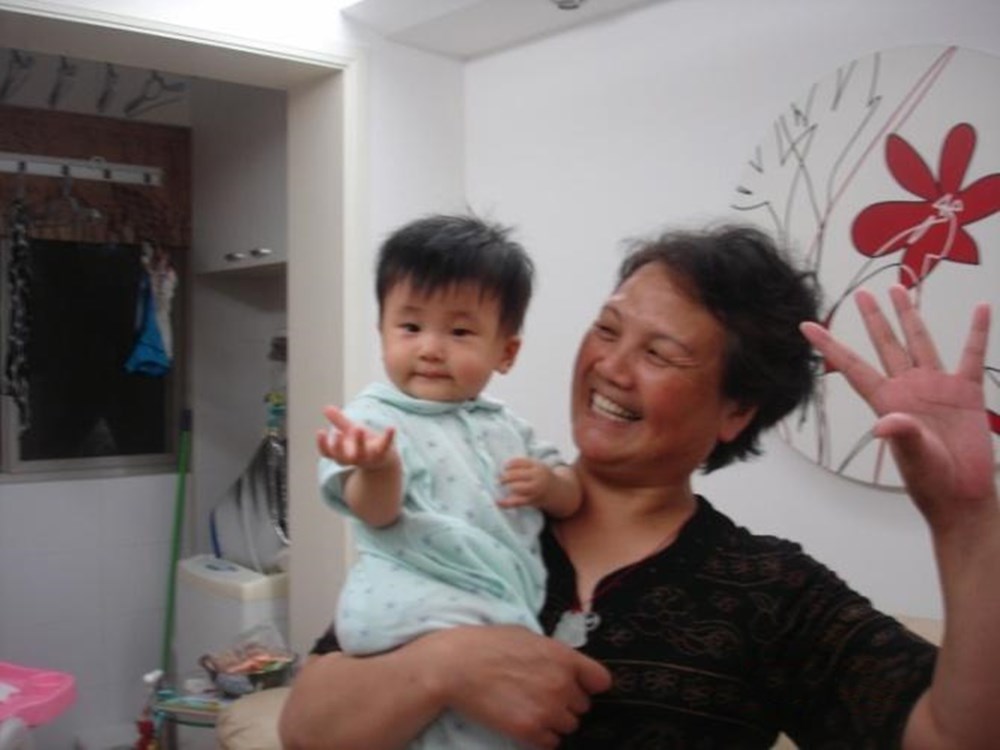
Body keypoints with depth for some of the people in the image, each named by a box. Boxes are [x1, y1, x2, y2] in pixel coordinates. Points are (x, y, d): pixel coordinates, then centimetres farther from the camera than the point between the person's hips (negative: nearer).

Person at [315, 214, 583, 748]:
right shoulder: (374, 418, 0)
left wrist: (548, 484, -1)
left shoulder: (504, 427, 20)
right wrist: (377, 469, -38)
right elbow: (376, 513, -14)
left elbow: (569, 498, 24)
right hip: (420, 597, -5)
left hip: (511, 602, 6)